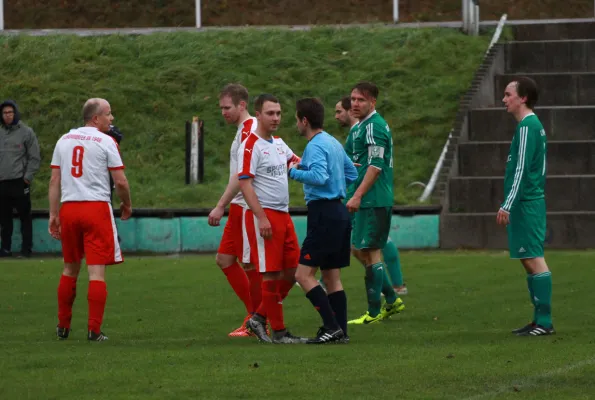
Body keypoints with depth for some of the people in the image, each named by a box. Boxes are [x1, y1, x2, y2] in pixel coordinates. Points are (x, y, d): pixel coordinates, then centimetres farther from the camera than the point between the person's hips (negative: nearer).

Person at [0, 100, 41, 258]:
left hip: (19, 182, -4)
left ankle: (27, 248, 4)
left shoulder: (26, 132, -1)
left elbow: (34, 158, -2)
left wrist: (28, 177, -8)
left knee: (25, 216, 0)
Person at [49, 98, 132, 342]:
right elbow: (120, 181, -5)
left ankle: (63, 327, 21)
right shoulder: (105, 142, -4)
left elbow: (54, 180, 9)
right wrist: (127, 206, 12)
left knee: (70, 269, 17)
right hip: (97, 207, -5)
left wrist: (53, 214, 12)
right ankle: (94, 330, -7)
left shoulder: (64, 140, 11)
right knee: (97, 271, -4)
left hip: (69, 207, 5)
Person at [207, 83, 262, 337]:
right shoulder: (245, 130, 15)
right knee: (224, 259, 10)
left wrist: (221, 207, -22)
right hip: (240, 207, 10)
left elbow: (242, 175, -22)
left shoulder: (249, 131, -16)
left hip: (248, 208, -10)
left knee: (249, 264, -3)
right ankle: (254, 316, 15)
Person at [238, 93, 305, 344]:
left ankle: (260, 317, 19)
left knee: (291, 271, 8)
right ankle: (278, 331, 0)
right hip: (263, 215, -9)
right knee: (272, 274, -5)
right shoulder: (251, 145, -10)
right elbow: (244, 183, -16)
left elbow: (296, 161, 33)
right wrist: (261, 217, -22)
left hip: (283, 215, 9)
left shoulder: (279, 143, 15)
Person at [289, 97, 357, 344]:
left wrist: (293, 172, -16)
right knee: (331, 277, 12)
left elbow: (319, 176, -28)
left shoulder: (315, 146, -13)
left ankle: (332, 326, -15)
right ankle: (340, 331, 10)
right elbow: (352, 174, 25)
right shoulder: (333, 143, 15)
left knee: (304, 274, -9)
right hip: (339, 211, 10)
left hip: (324, 214, -10)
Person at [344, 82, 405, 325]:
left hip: (374, 200, -10)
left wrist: (357, 196, -24)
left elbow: (375, 166, -21)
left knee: (370, 252, -6)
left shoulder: (373, 127, -13)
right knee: (359, 250, 14)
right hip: (370, 201, 10)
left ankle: (374, 312, -2)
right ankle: (392, 300, 20)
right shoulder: (360, 127, 18)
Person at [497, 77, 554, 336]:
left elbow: (521, 170, -19)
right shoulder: (534, 125, 16)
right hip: (531, 202, 10)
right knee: (530, 259, 12)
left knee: (534, 259, -10)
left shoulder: (527, 127, -14)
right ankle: (540, 320, 14)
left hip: (526, 204, -10)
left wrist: (507, 205, -20)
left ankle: (544, 322, -10)